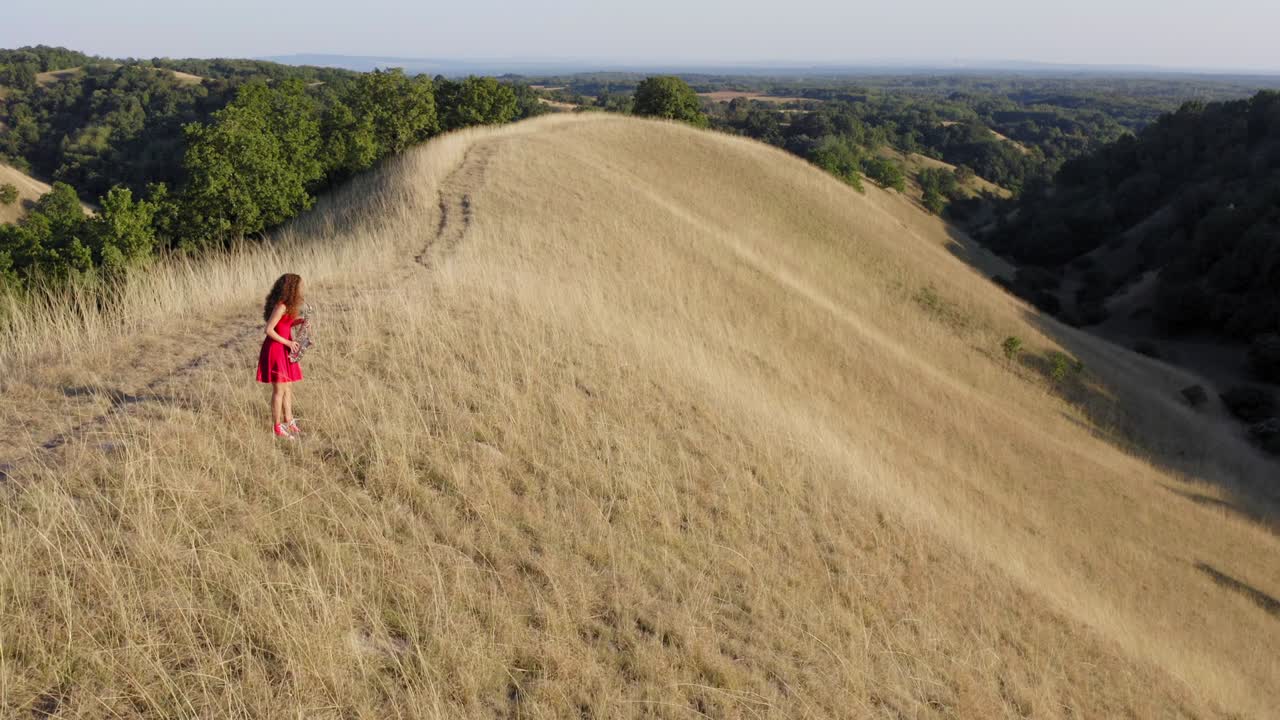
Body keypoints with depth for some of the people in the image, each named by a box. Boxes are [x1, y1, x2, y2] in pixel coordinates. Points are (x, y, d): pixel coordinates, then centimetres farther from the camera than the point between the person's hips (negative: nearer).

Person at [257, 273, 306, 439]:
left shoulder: (286, 305, 6)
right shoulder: (280, 306, -21)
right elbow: (269, 330, -22)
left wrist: (299, 321, 3)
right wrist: (288, 343, -18)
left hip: (284, 349, 9)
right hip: (275, 349, -9)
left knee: (288, 388, 15)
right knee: (279, 390, -2)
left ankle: (289, 423, 24)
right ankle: (277, 428, 7)